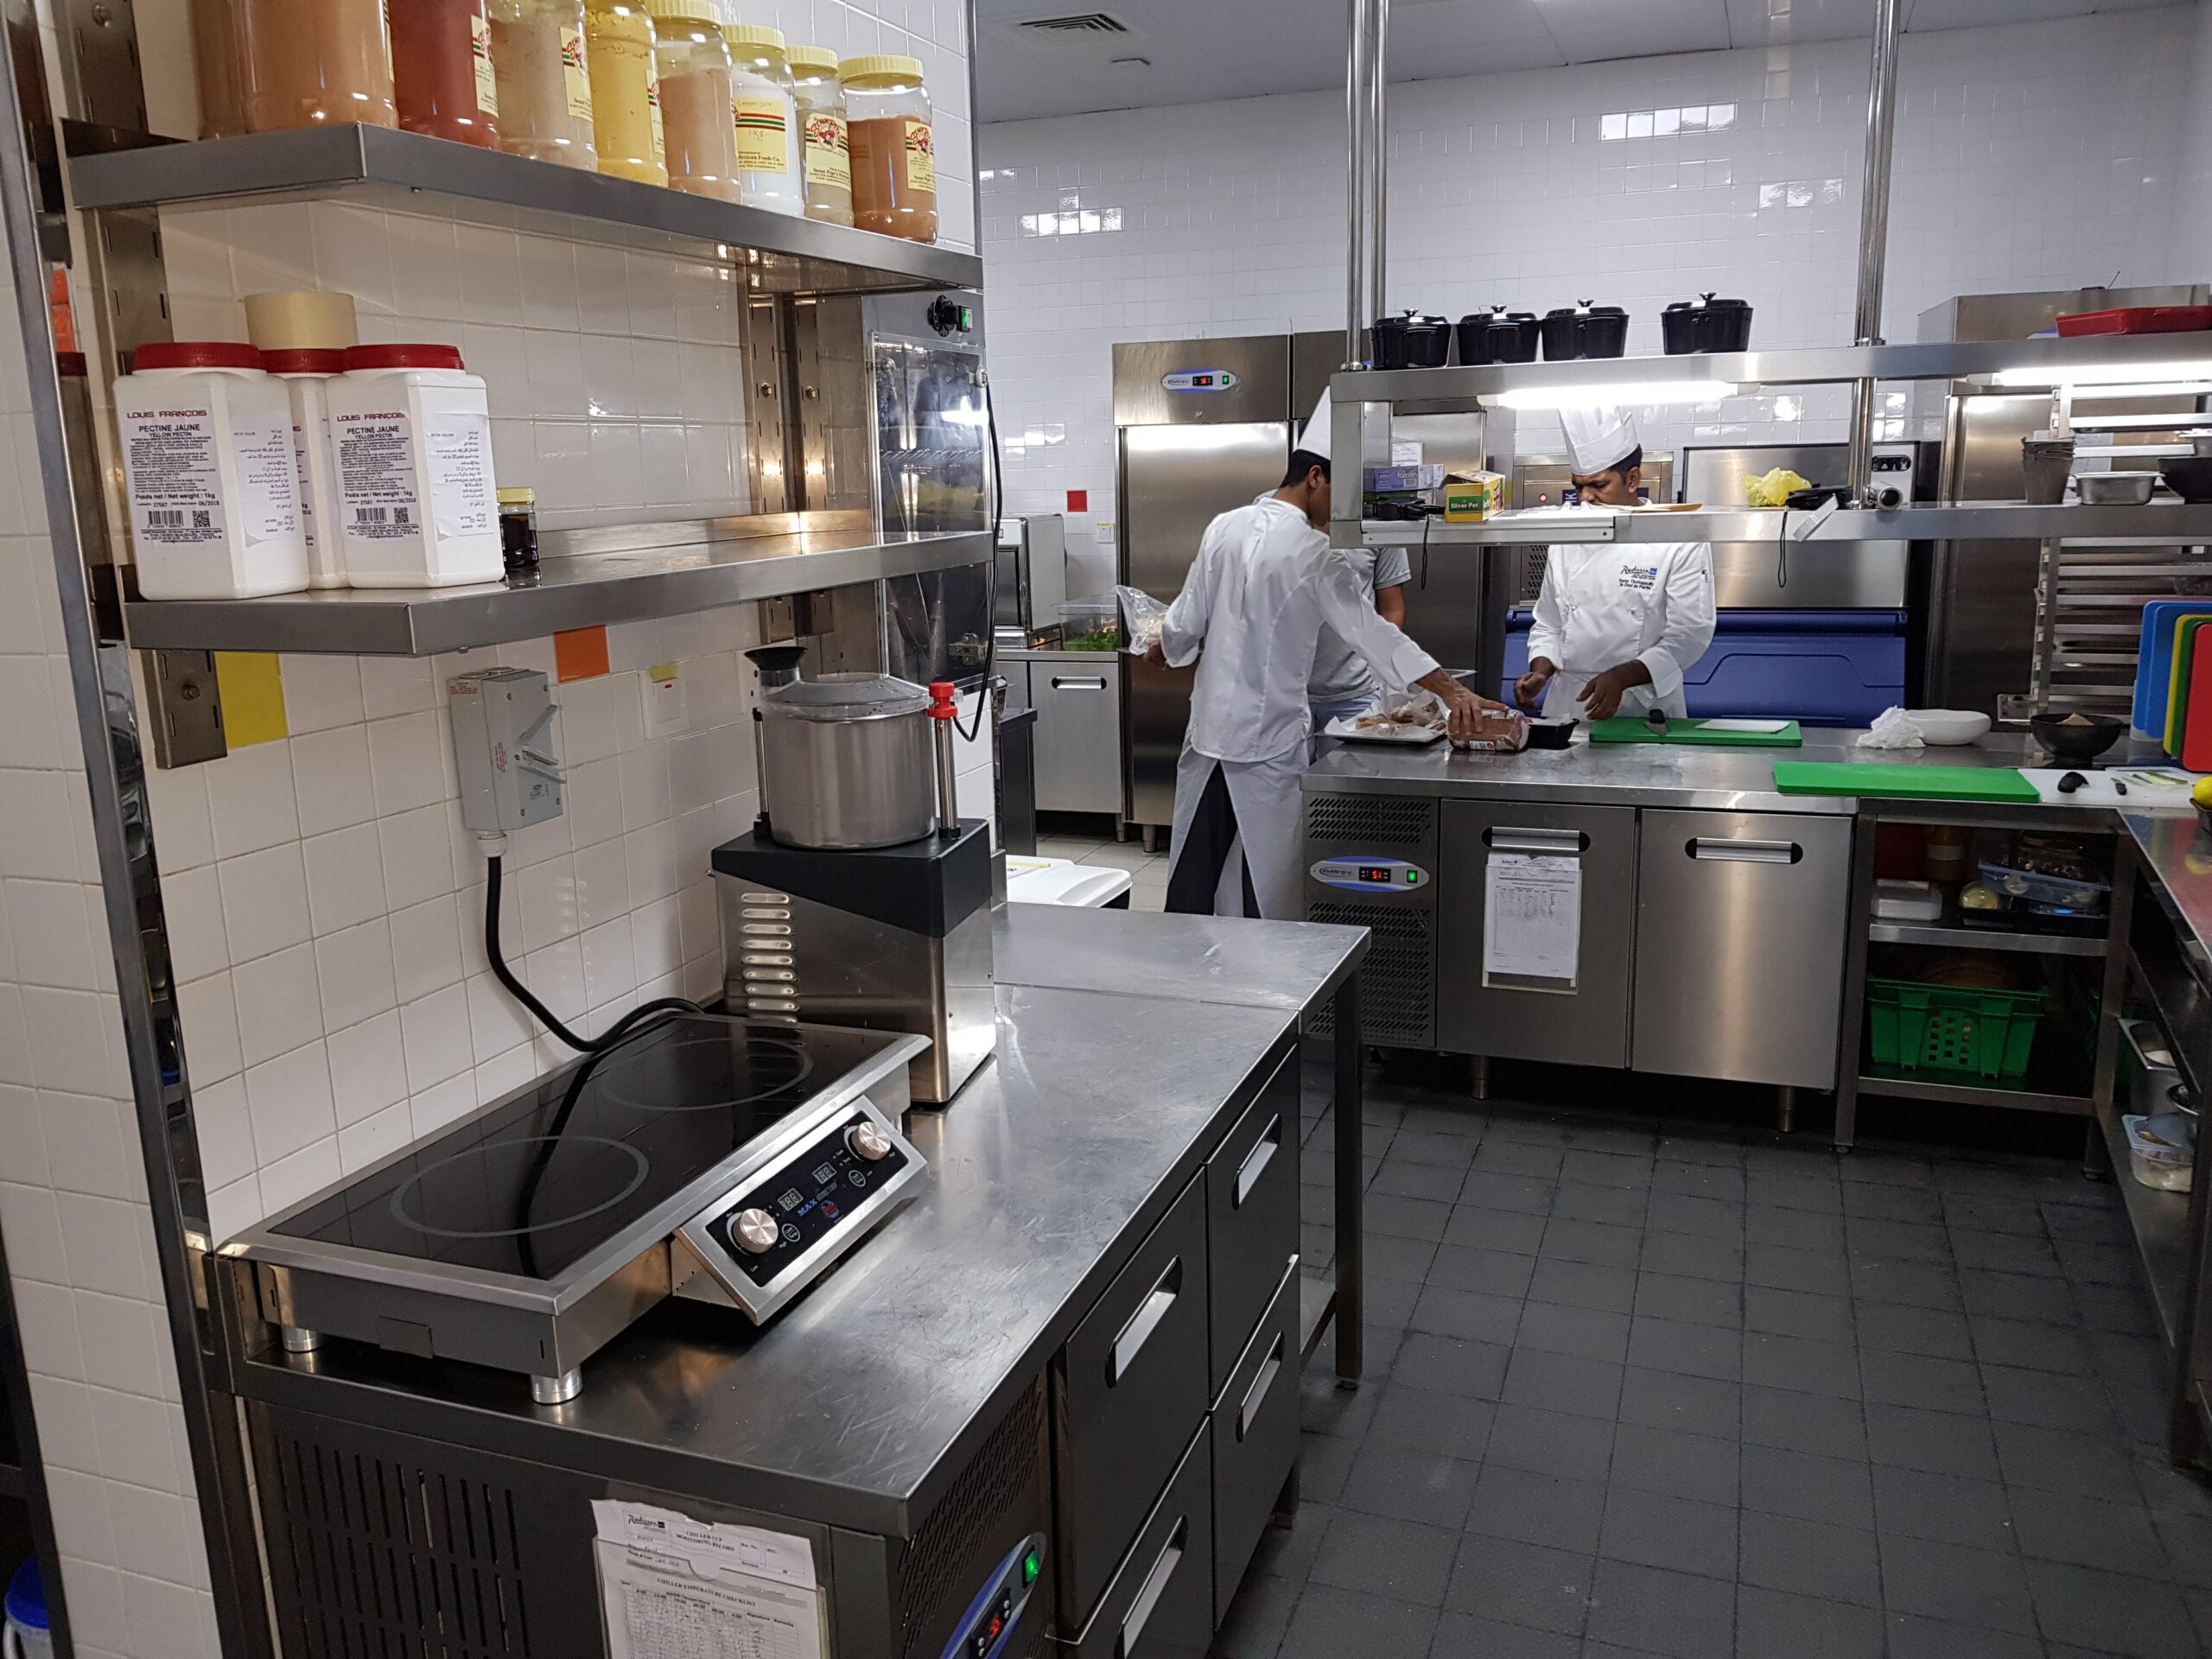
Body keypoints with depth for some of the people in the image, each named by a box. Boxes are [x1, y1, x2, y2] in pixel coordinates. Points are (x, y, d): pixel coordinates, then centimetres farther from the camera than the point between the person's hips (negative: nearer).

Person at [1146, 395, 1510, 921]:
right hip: (1268, 738, -6)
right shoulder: (1315, 555, -13)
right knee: (1269, 888, 4)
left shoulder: (1224, 528, 2)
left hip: (1209, 726, 6)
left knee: (1196, 868, 15)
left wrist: (1166, 646, 29)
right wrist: (1454, 692, -21)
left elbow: (1188, 621, 7)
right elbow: (1373, 632, -19)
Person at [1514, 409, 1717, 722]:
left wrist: (1620, 677, -19)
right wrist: (1540, 671, -1)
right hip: (1567, 704, 3)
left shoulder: (1681, 542, -1)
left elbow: (1690, 633, -7)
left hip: (1642, 707, -3)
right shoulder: (1567, 542, 12)